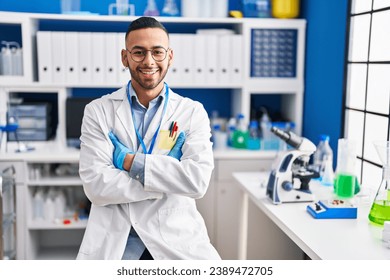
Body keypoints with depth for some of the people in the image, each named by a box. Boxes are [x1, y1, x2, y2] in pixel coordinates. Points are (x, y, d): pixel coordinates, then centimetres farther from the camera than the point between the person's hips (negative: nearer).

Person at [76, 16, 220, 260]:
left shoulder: (192, 112, 4)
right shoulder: (98, 111, 3)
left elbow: (198, 180, -10)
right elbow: (95, 184, -8)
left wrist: (131, 161, -10)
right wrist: (170, 179, -9)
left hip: (176, 239, 2)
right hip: (113, 241, -1)